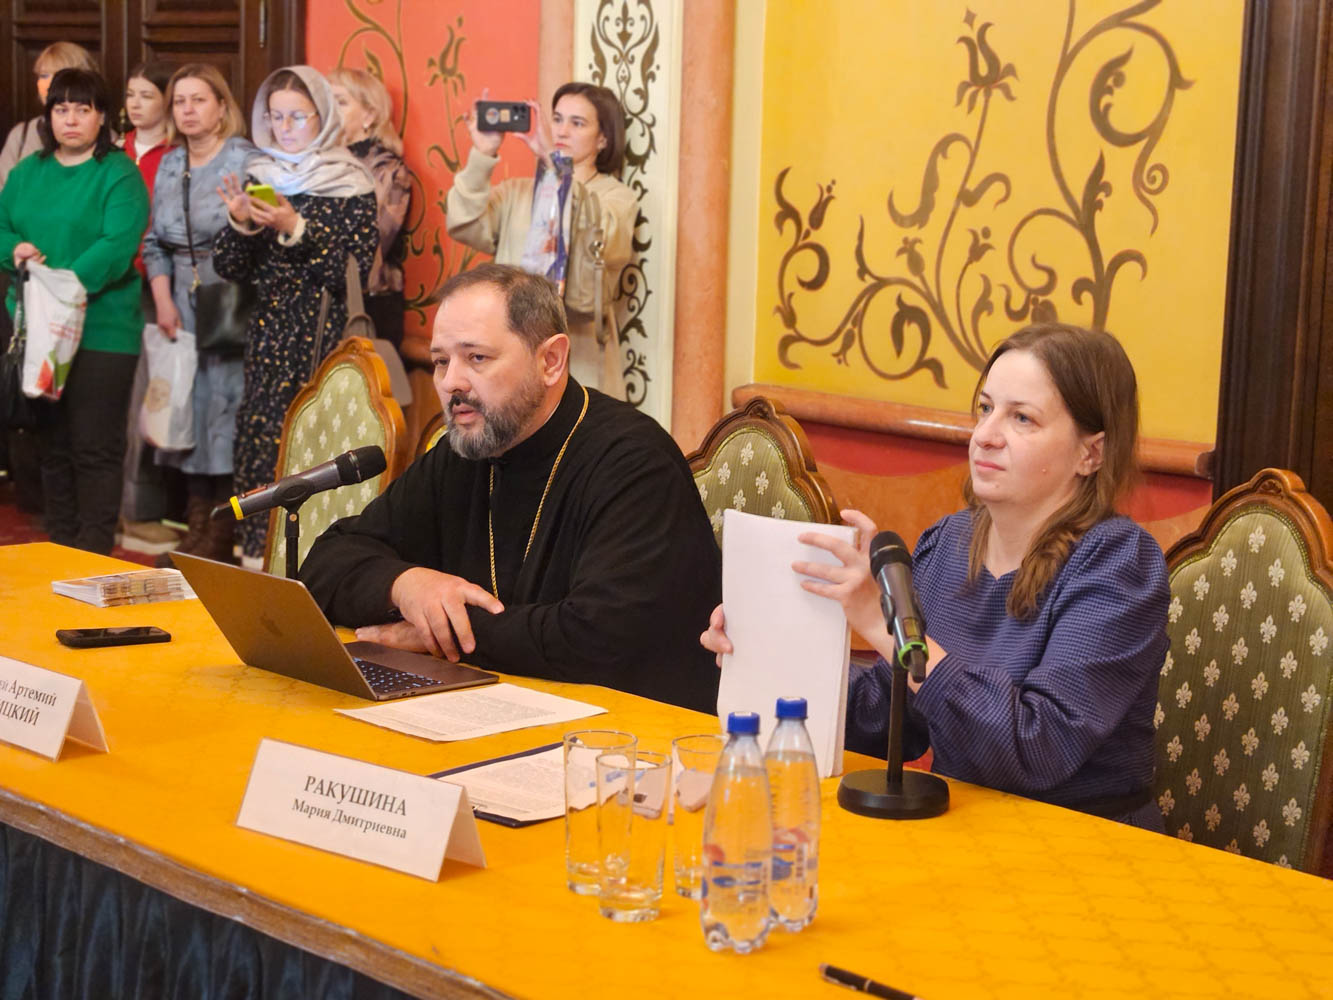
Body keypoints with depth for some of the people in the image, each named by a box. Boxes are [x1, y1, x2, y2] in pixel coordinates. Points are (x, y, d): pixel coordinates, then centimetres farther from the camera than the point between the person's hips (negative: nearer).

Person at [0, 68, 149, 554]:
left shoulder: (119, 174, -5)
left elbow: (118, 246, -16)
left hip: (101, 329, -6)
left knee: (95, 448, -4)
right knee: (53, 444, 12)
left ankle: (95, 554, 4)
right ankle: (59, 547, 22)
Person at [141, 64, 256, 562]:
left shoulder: (245, 161, -7)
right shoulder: (170, 165, 13)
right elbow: (155, 242, 14)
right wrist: (163, 300, 2)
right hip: (183, 302, 6)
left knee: (226, 408, -6)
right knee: (188, 407, 8)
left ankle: (222, 539, 2)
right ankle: (197, 530, 17)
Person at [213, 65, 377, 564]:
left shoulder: (350, 184, -2)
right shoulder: (258, 176, 12)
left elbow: (354, 273, -11)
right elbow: (228, 267, 10)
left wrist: (297, 230, -19)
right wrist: (241, 224, -9)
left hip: (324, 341, -4)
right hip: (267, 337, 4)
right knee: (259, 444, 0)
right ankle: (260, 560, 9)